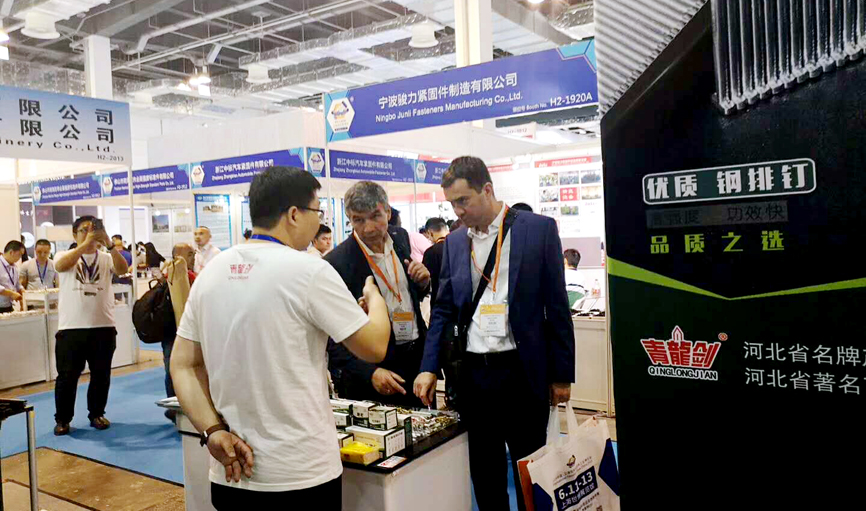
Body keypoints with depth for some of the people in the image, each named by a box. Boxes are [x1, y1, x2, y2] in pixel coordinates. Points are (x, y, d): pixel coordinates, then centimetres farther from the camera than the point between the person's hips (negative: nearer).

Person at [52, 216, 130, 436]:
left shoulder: (106, 258, 6)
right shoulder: (65, 256, 4)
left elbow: (123, 269, -14)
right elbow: (61, 265, -20)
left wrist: (109, 244, -27)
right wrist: (85, 244, -30)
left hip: (103, 327, 2)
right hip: (71, 327, -1)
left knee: (101, 375, 10)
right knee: (67, 376, 5)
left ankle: (97, 413, 25)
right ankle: (62, 419, 18)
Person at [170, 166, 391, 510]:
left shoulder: (211, 272, 3)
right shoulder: (309, 270, -15)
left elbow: (182, 366, 4)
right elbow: (374, 347, -9)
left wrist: (214, 431, -4)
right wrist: (375, 298, 9)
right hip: (301, 475, -5)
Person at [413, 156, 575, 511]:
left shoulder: (538, 228, -4)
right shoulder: (454, 242, 8)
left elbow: (556, 305, -3)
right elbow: (444, 310, 10)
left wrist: (562, 374, -3)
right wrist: (429, 368, 0)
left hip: (522, 371, -3)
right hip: (473, 372, 4)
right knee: (483, 472, 14)